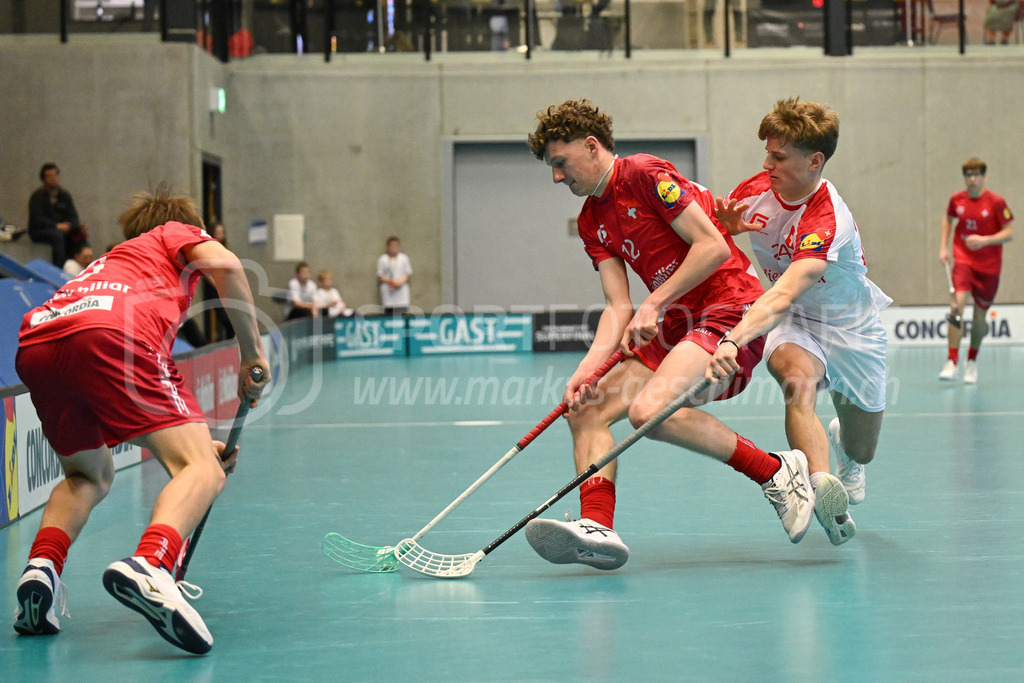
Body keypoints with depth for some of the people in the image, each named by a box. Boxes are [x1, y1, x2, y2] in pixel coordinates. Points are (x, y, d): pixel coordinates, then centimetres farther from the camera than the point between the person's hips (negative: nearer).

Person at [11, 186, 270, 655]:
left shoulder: (109, 263, 44)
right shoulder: (174, 234, 31)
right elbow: (223, 263, 5)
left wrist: (194, 442, 44)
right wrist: (252, 352, 10)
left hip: (35, 342, 7)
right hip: (111, 335, -7)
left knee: (88, 477, 29)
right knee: (203, 471, -8)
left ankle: (42, 565, 2)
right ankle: (149, 565, -38)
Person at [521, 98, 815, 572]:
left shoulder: (645, 174, -8)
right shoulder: (591, 222, 16)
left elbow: (714, 247, -14)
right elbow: (619, 306, 7)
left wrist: (655, 304, -15)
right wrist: (588, 368, -10)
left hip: (731, 309, -9)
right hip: (676, 330, 9)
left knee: (648, 411, -29)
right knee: (586, 410, -7)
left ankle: (777, 472, -15)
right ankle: (596, 528, -19)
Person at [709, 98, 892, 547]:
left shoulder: (828, 220, -33)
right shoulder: (756, 191, -13)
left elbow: (783, 295, -47)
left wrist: (734, 341, -62)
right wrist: (727, 225, -19)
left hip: (851, 328, -2)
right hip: (793, 324, 2)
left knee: (861, 452, 13)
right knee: (797, 377, -36)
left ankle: (841, 441, 52)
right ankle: (821, 482, -54)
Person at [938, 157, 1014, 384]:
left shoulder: (996, 202, -10)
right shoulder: (957, 199, 0)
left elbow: (1009, 233, -7)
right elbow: (947, 219, 20)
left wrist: (985, 240, -23)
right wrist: (943, 247, 10)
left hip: (989, 266, -1)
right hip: (963, 260, 1)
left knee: (979, 319, 5)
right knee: (958, 304, -22)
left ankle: (972, 363, 31)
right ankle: (951, 363, -24)